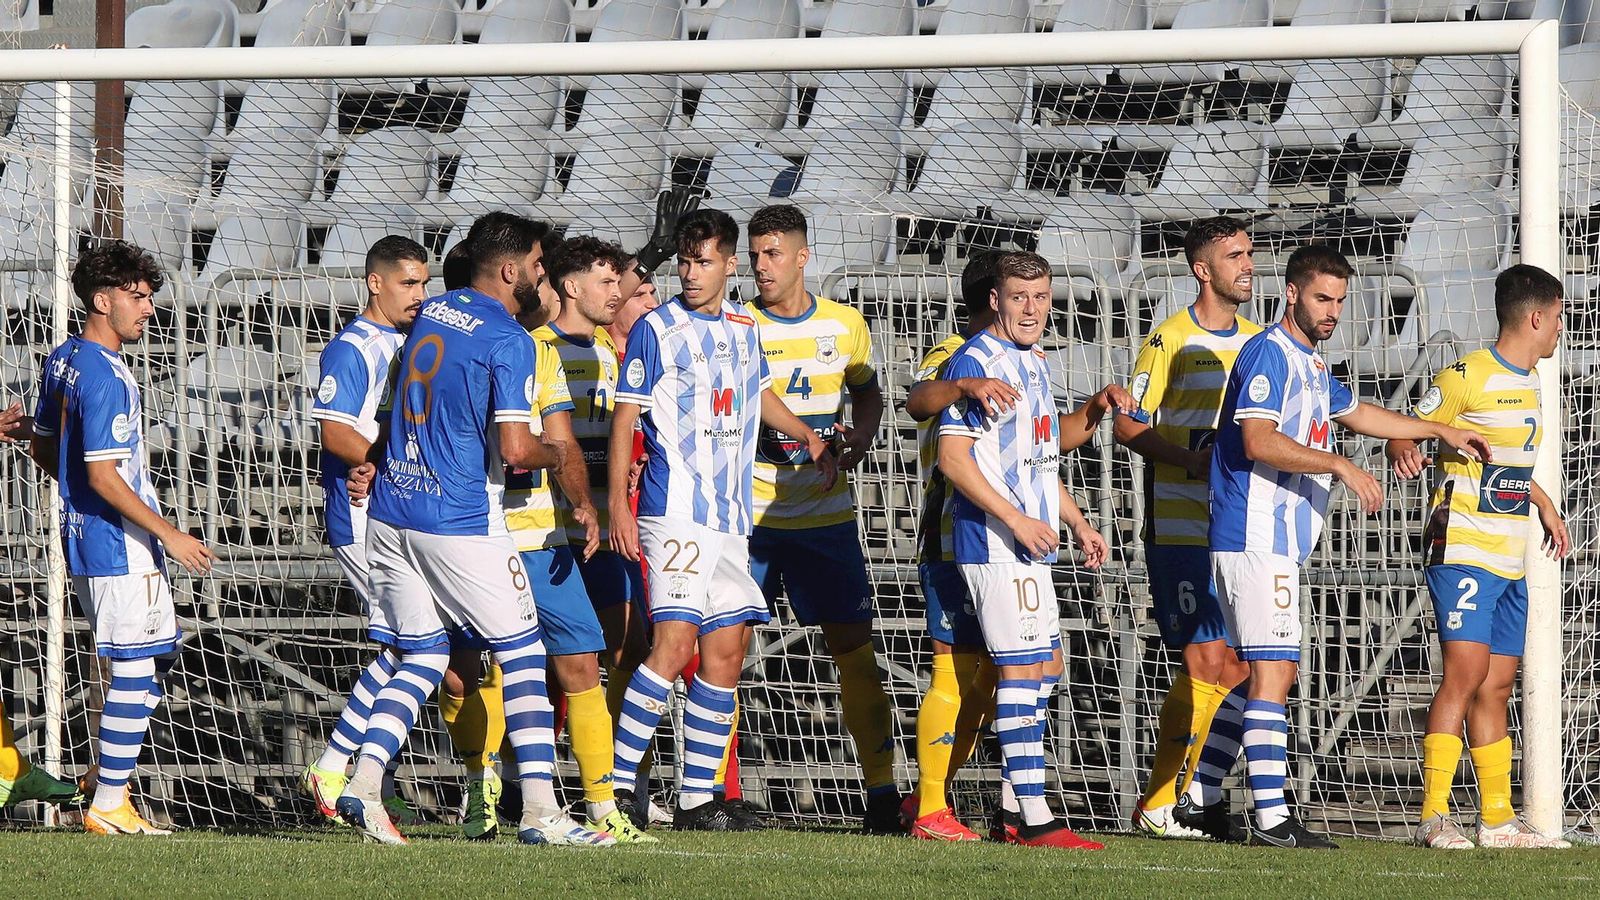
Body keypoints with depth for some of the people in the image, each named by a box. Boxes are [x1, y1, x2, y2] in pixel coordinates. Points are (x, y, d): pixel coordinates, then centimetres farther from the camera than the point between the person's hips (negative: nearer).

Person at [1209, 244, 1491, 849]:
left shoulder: (1311, 366, 22)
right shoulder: (1268, 353, -10)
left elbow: (1356, 414, 39)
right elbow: (1259, 441, -22)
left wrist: (1441, 431, 42)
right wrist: (1340, 467, -24)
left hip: (1278, 543, 10)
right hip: (1255, 535, -10)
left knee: (1271, 671, 12)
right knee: (1272, 670, -14)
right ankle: (1271, 817, -19)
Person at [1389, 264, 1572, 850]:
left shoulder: (1527, 380, 17)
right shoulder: (1468, 378, -10)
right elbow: (1403, 433, -8)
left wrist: (1542, 503, 33)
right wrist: (1404, 453, -29)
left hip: (1509, 560, 9)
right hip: (1463, 552, -9)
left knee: (1497, 685, 9)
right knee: (1466, 671, -16)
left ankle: (1498, 818, 13)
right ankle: (1434, 817, -18)